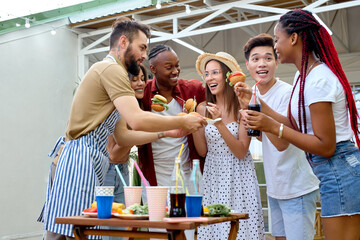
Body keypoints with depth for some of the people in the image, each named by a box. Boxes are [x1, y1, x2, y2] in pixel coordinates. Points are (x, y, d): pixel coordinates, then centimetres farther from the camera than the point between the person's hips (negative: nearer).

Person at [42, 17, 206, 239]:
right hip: (82, 160, -10)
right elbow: (137, 120, -19)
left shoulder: (105, 70, 25)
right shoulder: (111, 69, -7)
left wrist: (166, 132, 19)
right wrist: (182, 123, -8)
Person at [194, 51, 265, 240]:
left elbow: (241, 152, -14)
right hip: (213, 175, 3)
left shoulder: (242, 107, -11)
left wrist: (219, 123, -23)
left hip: (238, 176, -3)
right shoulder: (203, 108, 0)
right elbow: (203, 151, 4)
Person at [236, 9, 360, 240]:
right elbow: (295, 126, 13)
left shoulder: (318, 80, -20)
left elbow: (326, 147, -19)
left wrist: (274, 127, -20)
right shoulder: (303, 76, 11)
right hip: (338, 172, 10)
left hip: (340, 172, -10)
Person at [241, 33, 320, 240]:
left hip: (297, 188, -8)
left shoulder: (288, 93, -19)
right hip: (275, 188, 8)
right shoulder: (255, 94, 5)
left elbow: (282, 143, -27)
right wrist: (246, 107, 3)